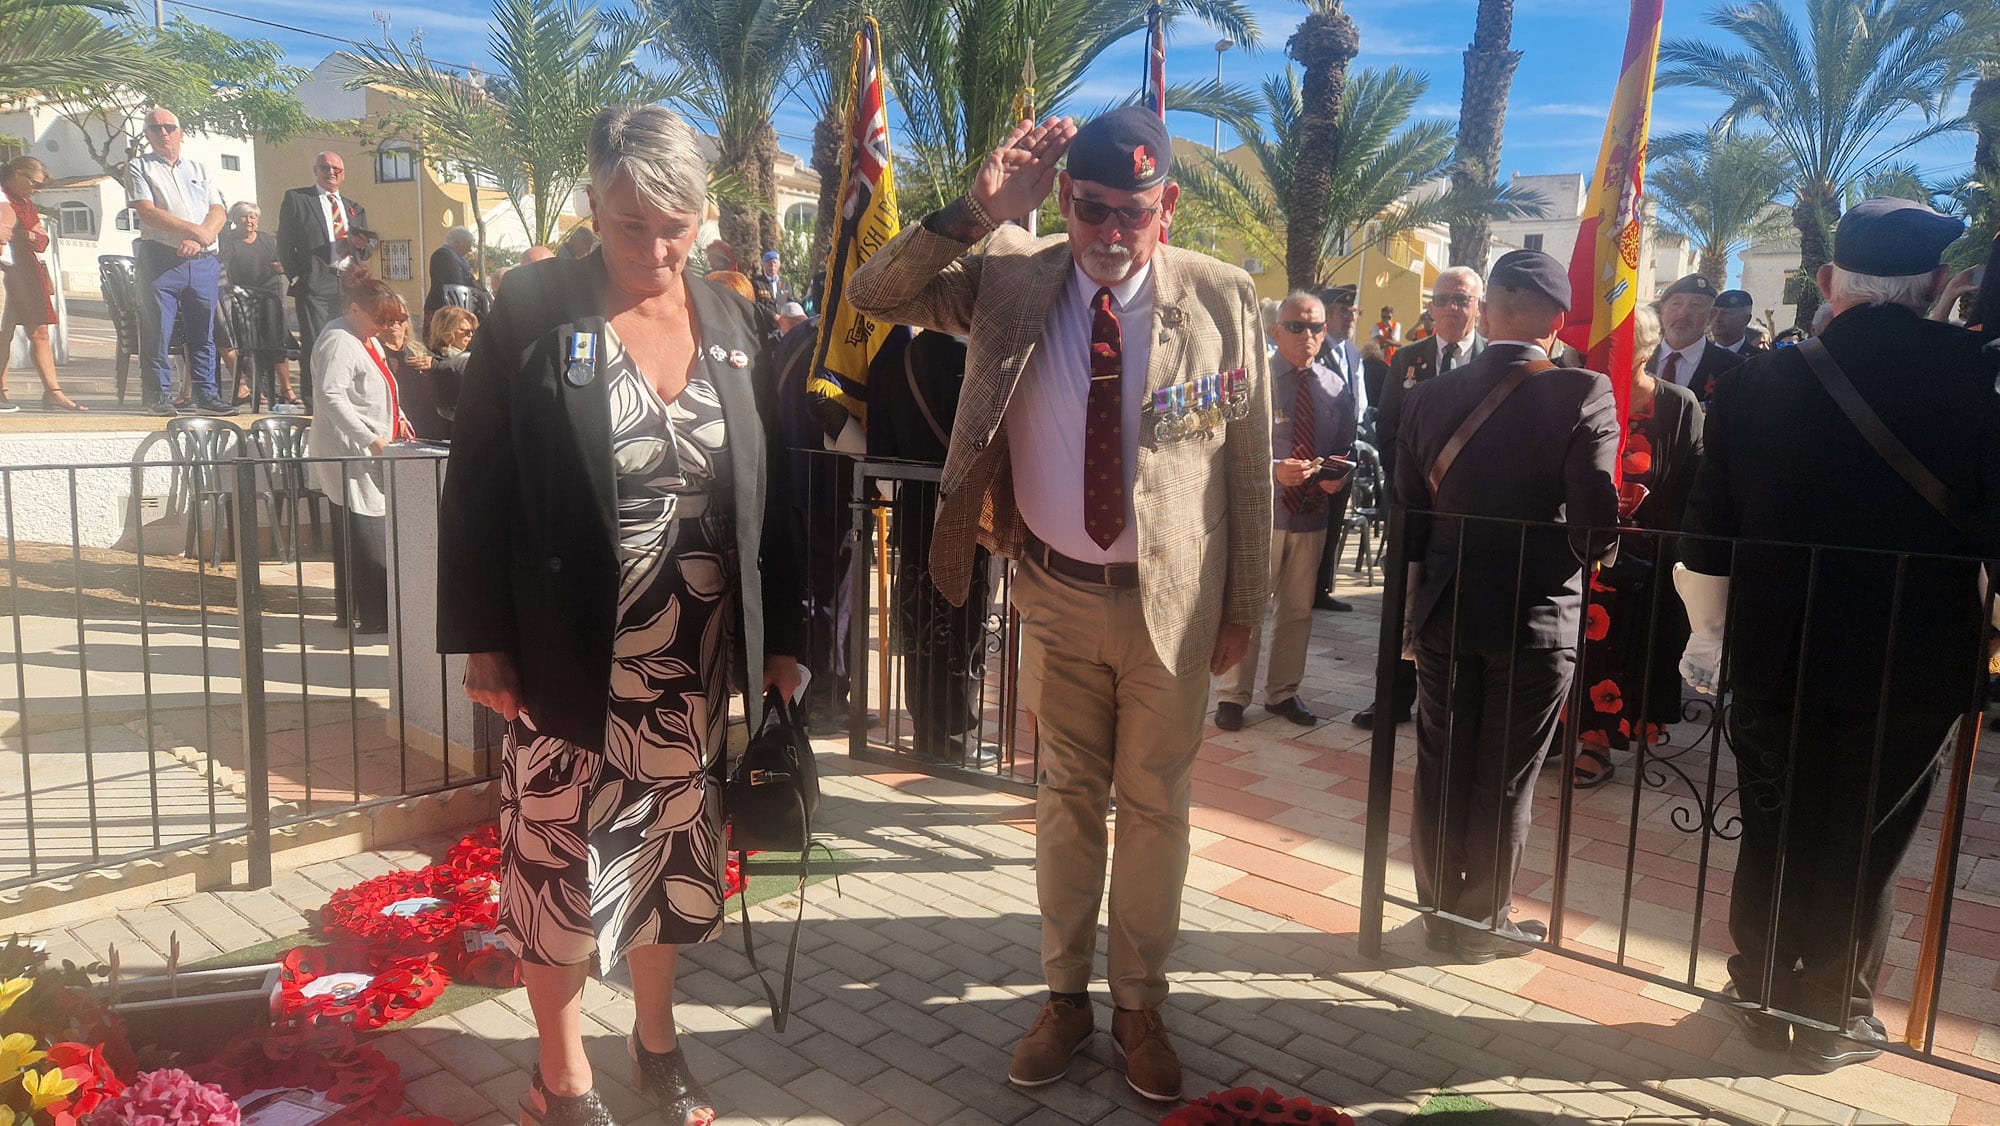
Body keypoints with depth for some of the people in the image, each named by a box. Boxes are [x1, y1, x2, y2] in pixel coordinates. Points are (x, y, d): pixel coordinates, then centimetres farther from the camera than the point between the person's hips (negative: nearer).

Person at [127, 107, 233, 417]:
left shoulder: (198, 169, 18)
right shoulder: (140, 167, 7)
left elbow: (219, 212, 8)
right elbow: (147, 212, -6)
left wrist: (198, 240, -10)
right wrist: (195, 230, -11)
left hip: (202, 261, 3)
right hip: (160, 260, -3)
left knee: (203, 333, 4)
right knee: (157, 332, -3)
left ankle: (206, 395, 8)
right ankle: (161, 395, 3)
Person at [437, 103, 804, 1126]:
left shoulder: (731, 323, 3)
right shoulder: (535, 310, -8)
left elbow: (767, 493, 6)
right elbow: (477, 487, -7)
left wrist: (780, 637, 5)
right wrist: (484, 643, -9)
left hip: (696, 660, 4)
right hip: (571, 659, -3)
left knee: (668, 850, 17)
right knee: (560, 861, 8)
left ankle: (656, 1038, 39)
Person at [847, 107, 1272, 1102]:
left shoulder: (1222, 298, -8)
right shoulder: (1009, 277, -4)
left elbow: (1249, 461, -3)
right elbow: (871, 296, -8)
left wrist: (1244, 608, -1)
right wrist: (977, 210, -20)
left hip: (1172, 599, -1)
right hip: (1055, 594, 1)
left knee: (1155, 806, 12)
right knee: (1066, 798, 15)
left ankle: (1140, 1004, 30)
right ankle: (1065, 994, 32)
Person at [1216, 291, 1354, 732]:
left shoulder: (1337, 386, 7)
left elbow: (1346, 450, 12)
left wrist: (1340, 476, -9)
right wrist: (1274, 469, -26)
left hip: (1311, 514, 5)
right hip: (1261, 512, -4)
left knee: (1298, 610, 14)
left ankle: (1282, 692, 29)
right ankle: (1233, 696, 15)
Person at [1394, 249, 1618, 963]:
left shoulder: (1431, 395, -3)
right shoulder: (1582, 396, -14)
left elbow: (1407, 509, 0)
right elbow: (1594, 521, -19)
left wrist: (1427, 589, 13)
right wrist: (1583, 560, 4)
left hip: (1444, 610, 3)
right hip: (1537, 616, -3)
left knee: (1441, 772, 14)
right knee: (1505, 781, 10)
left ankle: (1441, 914, 28)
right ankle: (1483, 925, 24)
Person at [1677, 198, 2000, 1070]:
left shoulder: (1759, 384, -7)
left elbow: (1707, 539, -1)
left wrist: (1710, 636, 13)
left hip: (1776, 663, 2)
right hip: (1915, 670, -1)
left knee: (1772, 841, 17)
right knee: (1864, 854, 13)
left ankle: (1761, 1000, 31)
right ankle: (1834, 1021, 26)